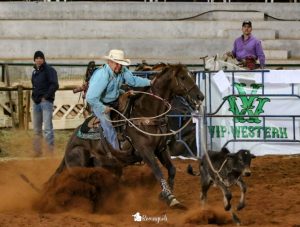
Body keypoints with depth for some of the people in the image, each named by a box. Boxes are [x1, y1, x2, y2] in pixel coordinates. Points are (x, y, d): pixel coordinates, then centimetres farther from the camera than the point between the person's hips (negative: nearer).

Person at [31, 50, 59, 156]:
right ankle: (37, 151, 16)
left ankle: (51, 151, -16)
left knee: (47, 129, -14)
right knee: (36, 130, 10)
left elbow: (55, 85, -15)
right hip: (36, 103, 8)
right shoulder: (35, 72, 17)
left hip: (46, 102, -8)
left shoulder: (49, 70, -6)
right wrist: (34, 96, 12)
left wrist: (45, 97, -15)